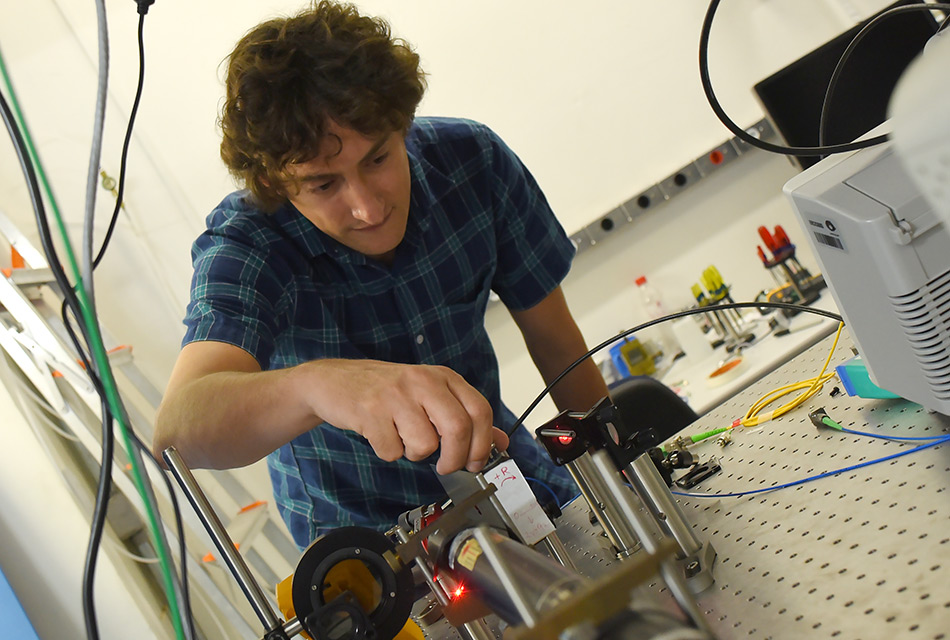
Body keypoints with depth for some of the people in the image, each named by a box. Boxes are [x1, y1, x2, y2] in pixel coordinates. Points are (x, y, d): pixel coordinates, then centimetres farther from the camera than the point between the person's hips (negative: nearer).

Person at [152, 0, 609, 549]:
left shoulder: (471, 159, -15)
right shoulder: (243, 250, -24)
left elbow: (555, 339, -3)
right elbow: (177, 428, -42)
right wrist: (316, 383, -62)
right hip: (364, 526, 1)